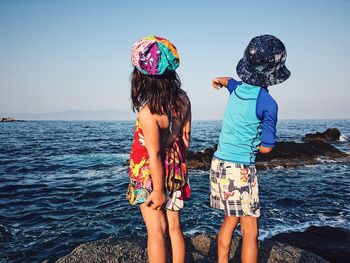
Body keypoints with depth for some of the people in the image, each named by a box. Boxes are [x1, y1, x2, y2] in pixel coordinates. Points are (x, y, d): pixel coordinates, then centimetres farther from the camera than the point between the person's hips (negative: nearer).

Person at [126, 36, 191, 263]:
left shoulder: (148, 110, -25)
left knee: (156, 230, 8)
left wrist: (158, 191, -12)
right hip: (176, 170, 6)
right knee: (174, 227, 16)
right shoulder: (183, 99, -6)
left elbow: (154, 154, -21)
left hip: (150, 174, -5)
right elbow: (185, 138, 4)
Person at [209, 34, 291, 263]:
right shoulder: (267, 103, -15)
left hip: (219, 163, 8)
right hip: (240, 169, -7)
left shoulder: (238, 88, 3)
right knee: (250, 230, 2)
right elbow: (266, 147, -11)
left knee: (230, 219, 20)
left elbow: (227, 80, 28)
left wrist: (219, 80, 50)